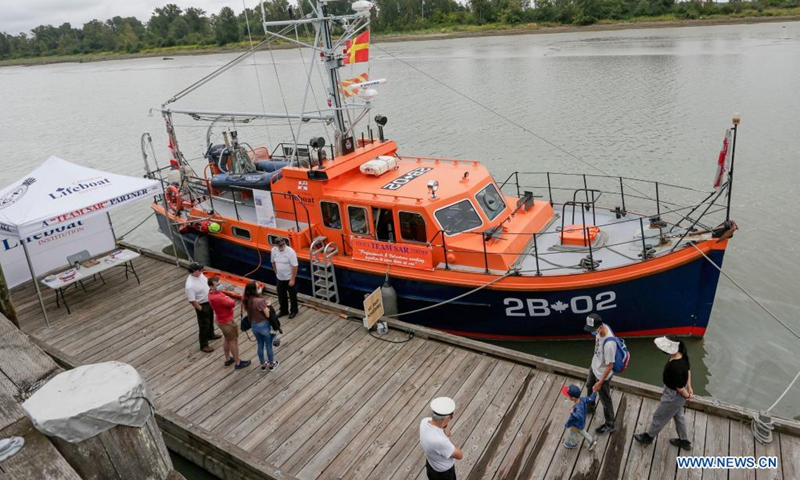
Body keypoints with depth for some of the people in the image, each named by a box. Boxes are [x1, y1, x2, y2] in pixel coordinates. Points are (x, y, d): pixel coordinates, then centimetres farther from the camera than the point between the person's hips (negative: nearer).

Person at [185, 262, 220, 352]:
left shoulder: (199, 274, -10)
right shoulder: (190, 286, -35)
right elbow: (192, 301, -27)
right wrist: (200, 309, -18)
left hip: (209, 301, 8)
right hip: (202, 305, -8)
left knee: (210, 320, 28)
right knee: (204, 325, 7)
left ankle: (210, 335, 53)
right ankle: (204, 345, 24)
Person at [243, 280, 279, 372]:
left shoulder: (246, 300, -9)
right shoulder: (260, 301, -31)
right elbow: (268, 315, -24)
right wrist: (267, 305, -8)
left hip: (254, 325, 6)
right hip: (264, 326, -6)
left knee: (260, 345, 24)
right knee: (268, 346, 16)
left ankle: (263, 365, 41)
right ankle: (271, 365, 35)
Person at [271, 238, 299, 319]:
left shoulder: (290, 252, -25)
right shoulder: (274, 250, -9)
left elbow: (295, 266, -21)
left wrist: (292, 279, -19)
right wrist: (276, 273, 12)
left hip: (290, 278, -5)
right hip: (279, 278, 5)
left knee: (292, 296, 13)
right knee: (281, 296, 19)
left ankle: (293, 311, 32)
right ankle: (283, 310, 39)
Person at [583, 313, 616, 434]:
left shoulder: (609, 343, -43)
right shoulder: (601, 328, -18)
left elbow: (610, 366, -30)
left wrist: (600, 382, -22)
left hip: (603, 374, -8)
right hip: (594, 367, 8)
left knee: (605, 400, 15)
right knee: (589, 386, 33)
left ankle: (609, 425, 39)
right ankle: (591, 407, 61)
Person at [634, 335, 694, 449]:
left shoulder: (675, 367, -41)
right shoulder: (682, 355, -16)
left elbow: (680, 388, -26)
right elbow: (688, 369, 3)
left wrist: (687, 396, -6)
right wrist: (689, 387, 7)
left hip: (674, 395, -8)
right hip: (676, 392, 8)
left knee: (659, 416, 17)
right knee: (678, 415, 30)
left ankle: (648, 436, 42)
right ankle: (684, 441, 51)